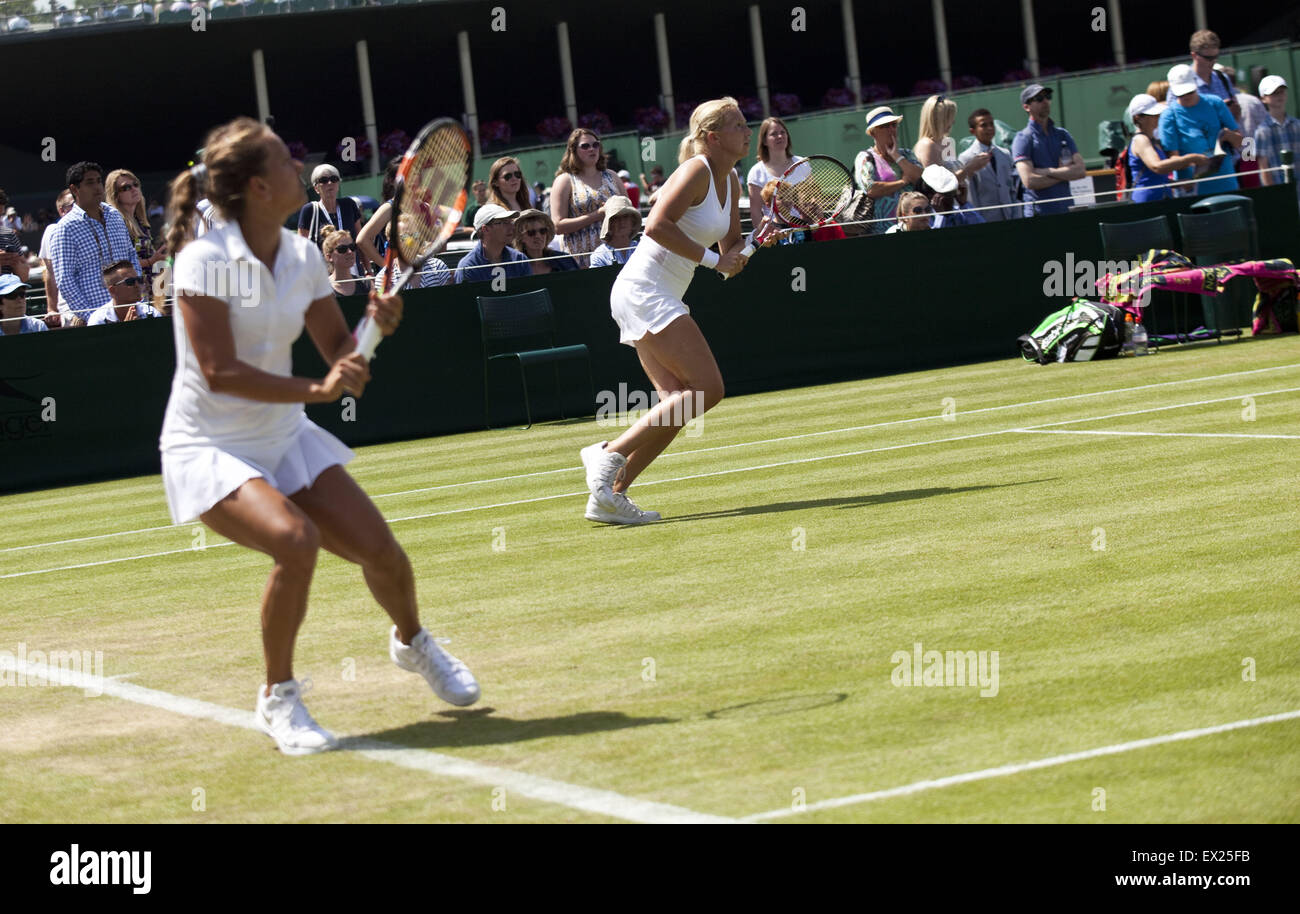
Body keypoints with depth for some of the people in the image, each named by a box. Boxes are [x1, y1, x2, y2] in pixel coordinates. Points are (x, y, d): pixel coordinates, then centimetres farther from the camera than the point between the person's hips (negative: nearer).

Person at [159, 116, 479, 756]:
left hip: (286, 439, 6)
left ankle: (411, 642, 31)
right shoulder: (204, 261, -20)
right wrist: (316, 389, -32)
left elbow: (339, 351, 7)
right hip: (208, 447, -6)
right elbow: (220, 372, -25)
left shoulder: (301, 256, -1)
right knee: (295, 541, -31)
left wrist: (376, 325, -15)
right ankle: (278, 698, -11)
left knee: (379, 548, -5)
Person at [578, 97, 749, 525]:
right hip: (645, 290, -10)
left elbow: (730, 247, 21)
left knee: (679, 402, 3)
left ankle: (609, 494, 1)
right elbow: (657, 225, -25)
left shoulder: (731, 183, 14)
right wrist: (713, 259, -21)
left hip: (662, 298, 10)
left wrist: (748, 244, -1)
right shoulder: (696, 171, -13)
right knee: (706, 388, -16)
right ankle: (612, 453, -15)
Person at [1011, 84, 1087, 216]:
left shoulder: (1063, 134, 16)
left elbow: (1081, 170, 5)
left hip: (1066, 211, 5)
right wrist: (1065, 173, -2)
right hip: (1039, 214, -5)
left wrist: (1048, 172, -6)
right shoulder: (1023, 139, -1)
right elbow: (1029, 181, -13)